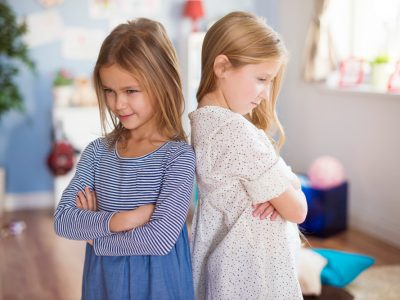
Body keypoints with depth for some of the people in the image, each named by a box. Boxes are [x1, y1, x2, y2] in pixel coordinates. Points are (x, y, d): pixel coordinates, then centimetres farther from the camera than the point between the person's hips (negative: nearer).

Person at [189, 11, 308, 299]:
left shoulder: (202, 120, 2)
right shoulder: (237, 130, -26)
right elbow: (297, 211, -18)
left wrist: (279, 190, -13)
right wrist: (289, 186, 1)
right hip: (255, 271, -8)